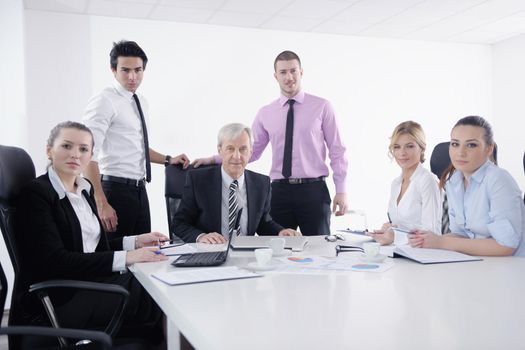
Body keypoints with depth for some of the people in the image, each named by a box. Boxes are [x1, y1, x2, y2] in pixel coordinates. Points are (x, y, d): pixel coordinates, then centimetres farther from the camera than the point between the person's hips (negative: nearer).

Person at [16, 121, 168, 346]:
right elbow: (54, 260, -20)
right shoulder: (36, 193, -11)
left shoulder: (85, 188, 12)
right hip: (60, 298, -7)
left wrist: (135, 242, 1)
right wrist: (125, 257, -24)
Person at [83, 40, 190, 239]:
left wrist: (168, 160, 15)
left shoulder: (141, 103, 13)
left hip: (139, 189, 8)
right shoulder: (104, 102, -13)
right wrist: (101, 204, -25)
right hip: (116, 188, -8)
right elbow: (88, 156, -20)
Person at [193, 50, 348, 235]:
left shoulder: (322, 106, 2)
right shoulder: (265, 113, 8)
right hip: (279, 191, 2)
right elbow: (251, 150, 10)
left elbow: (337, 151, 1)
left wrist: (341, 190, -5)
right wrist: (214, 159, -1)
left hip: (313, 190, -1)